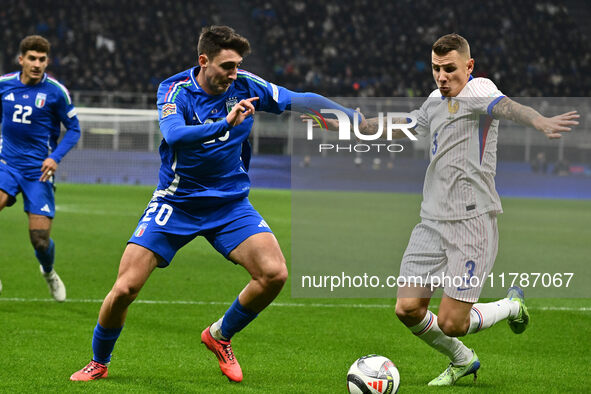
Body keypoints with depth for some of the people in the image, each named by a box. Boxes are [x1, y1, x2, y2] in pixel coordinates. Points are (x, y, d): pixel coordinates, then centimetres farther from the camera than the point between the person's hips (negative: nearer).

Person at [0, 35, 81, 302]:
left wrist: (56, 157, -14)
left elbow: (74, 129, 1)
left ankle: (49, 272, 32)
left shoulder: (56, 91, -7)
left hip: (39, 170, -2)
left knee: (40, 238, -4)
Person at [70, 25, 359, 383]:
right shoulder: (175, 90, -15)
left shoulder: (245, 86, -6)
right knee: (125, 288, -12)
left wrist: (354, 117, -10)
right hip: (176, 202, -3)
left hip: (230, 204, 3)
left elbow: (302, 100, -2)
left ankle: (220, 336, 8)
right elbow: (174, 135, -34)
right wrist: (225, 123, -44)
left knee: (274, 273, -18)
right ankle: (99, 363, 15)